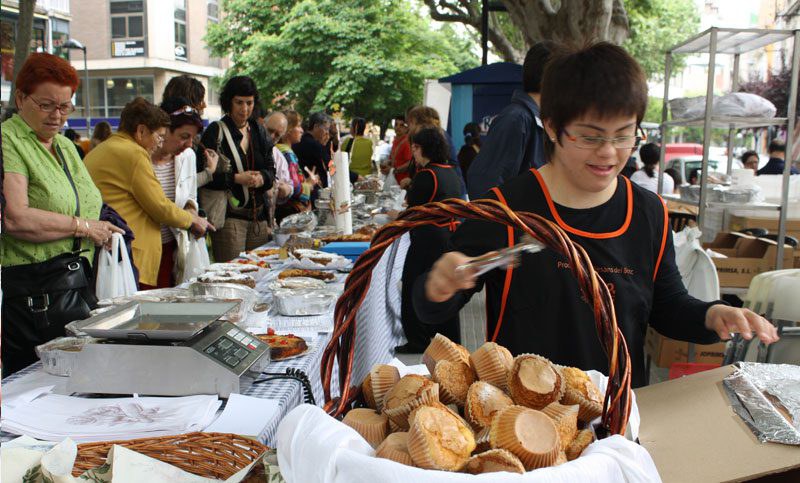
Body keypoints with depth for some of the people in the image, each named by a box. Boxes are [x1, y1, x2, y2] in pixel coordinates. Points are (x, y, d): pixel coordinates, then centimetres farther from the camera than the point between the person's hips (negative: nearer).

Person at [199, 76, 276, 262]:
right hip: (229, 215, -5)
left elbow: (271, 170, 12)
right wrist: (236, 178, -19)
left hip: (259, 215, 5)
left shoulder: (258, 131, 15)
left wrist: (262, 178, -10)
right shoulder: (215, 131, -2)